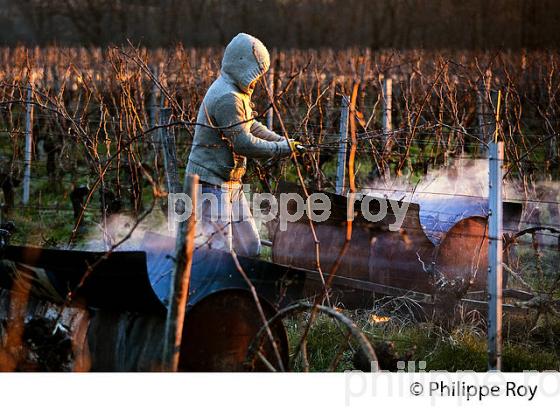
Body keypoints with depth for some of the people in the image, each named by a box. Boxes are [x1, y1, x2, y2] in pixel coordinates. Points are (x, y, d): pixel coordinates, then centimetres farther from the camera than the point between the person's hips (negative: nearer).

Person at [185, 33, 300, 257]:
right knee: (218, 249, -12)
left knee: (249, 247, 13)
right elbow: (243, 143, -23)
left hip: (231, 183, 11)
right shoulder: (227, 99, -20)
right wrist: (280, 149, -13)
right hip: (212, 183, -11)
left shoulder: (236, 93, 15)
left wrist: (282, 140, 10)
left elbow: (251, 126, 23)